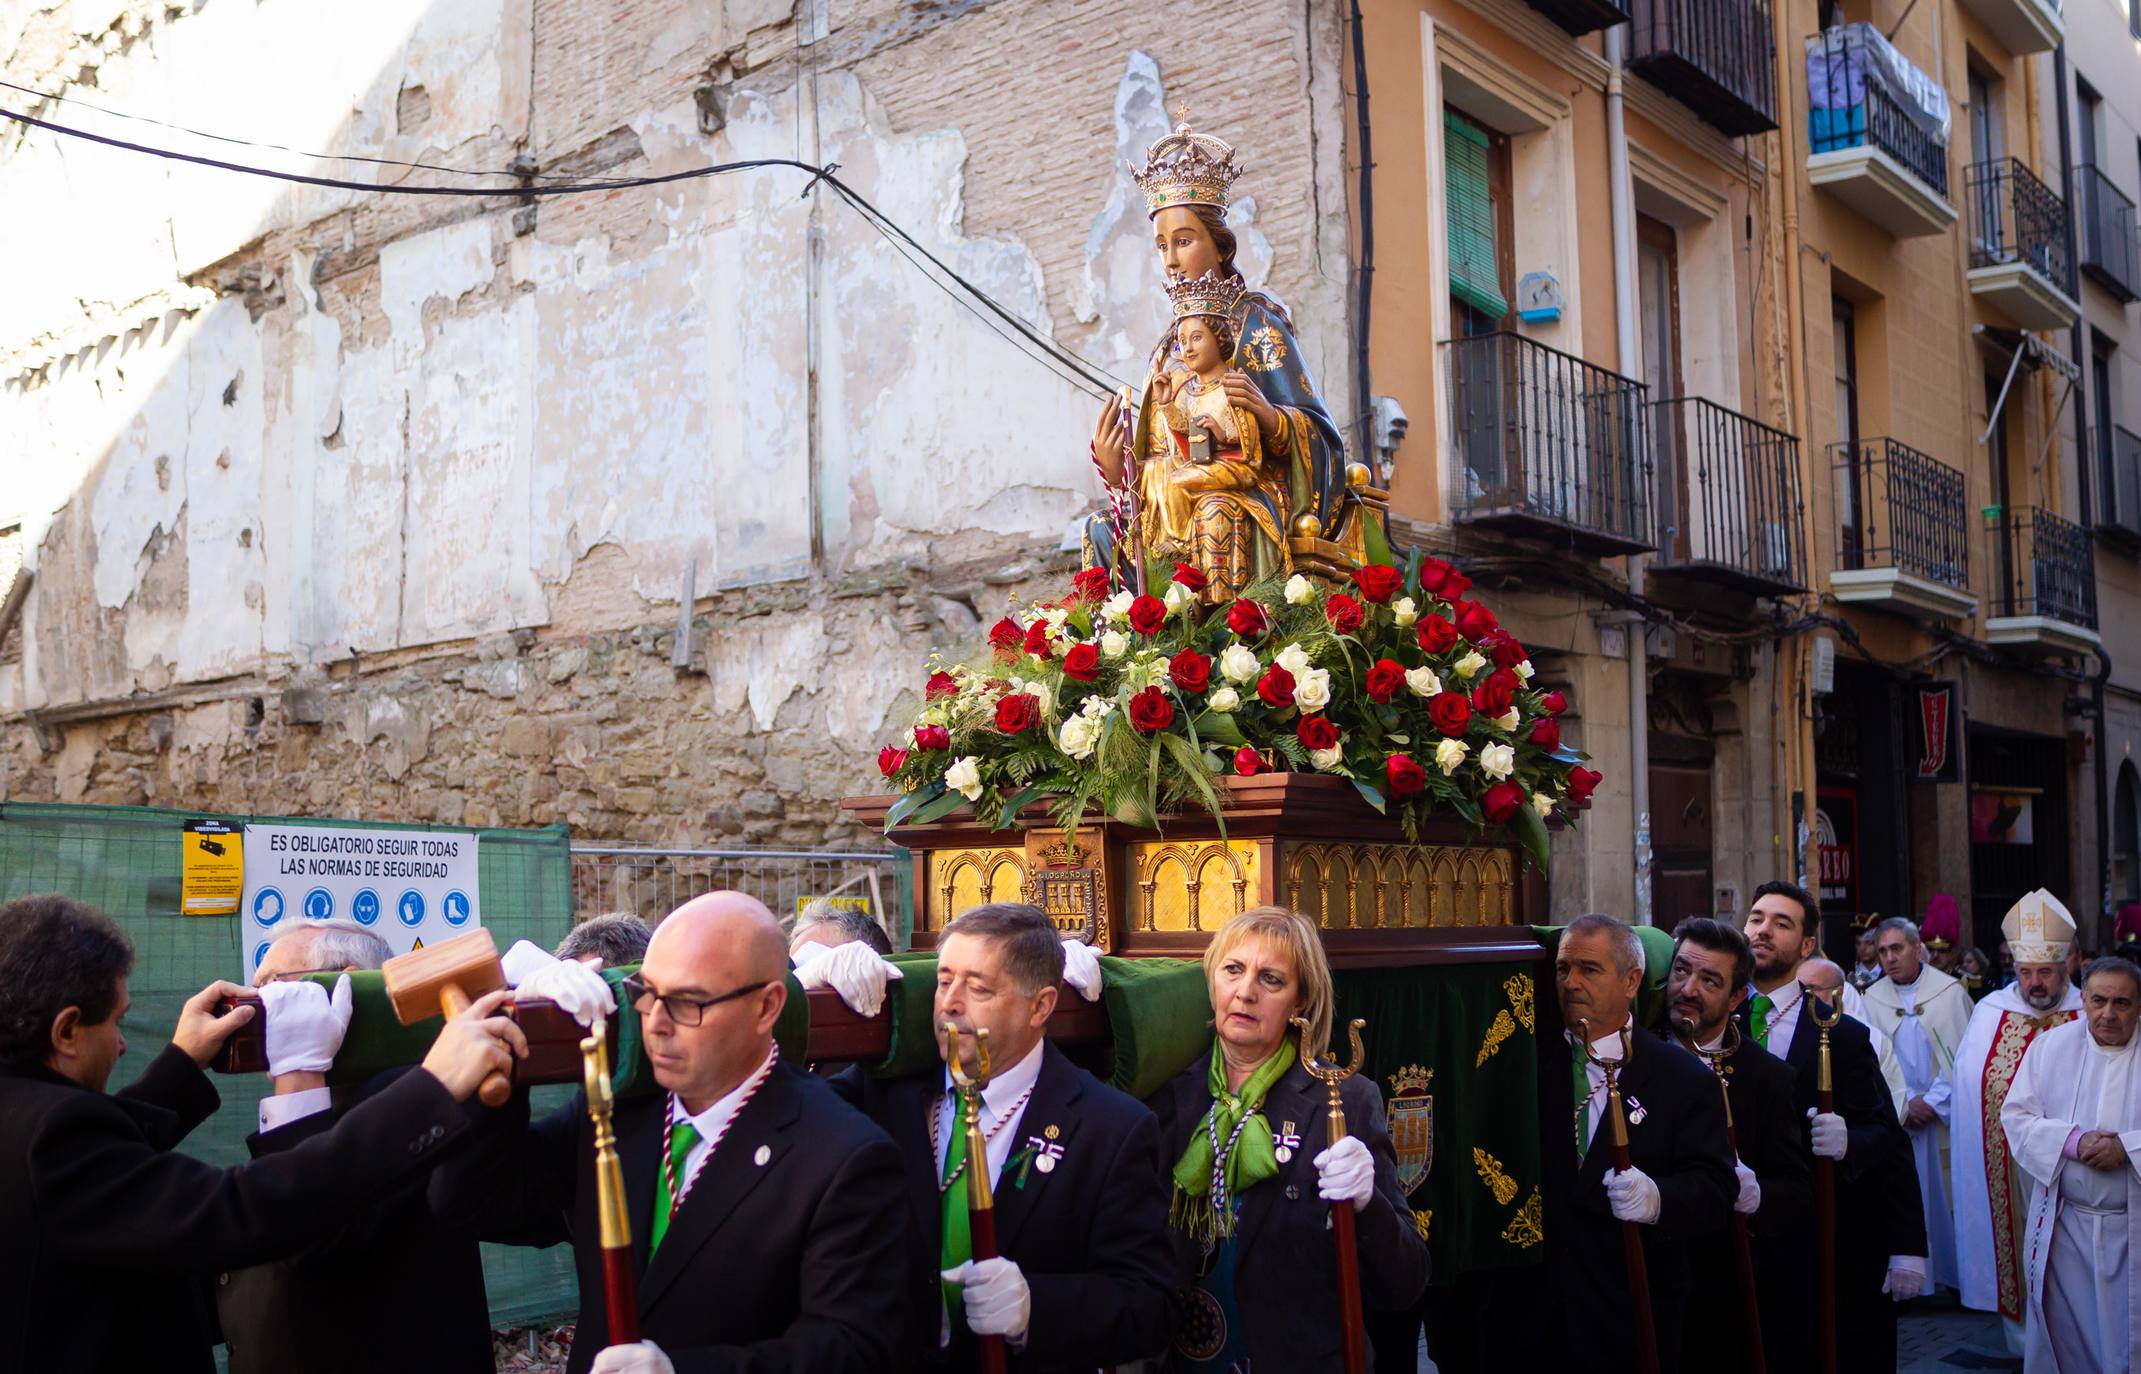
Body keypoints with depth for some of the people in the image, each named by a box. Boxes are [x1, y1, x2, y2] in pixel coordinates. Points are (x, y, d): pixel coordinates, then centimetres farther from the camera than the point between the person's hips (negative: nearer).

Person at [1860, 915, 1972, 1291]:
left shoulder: (1951, 992, -1)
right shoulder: (1872, 1000, 4)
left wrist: (1932, 1102, -8)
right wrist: (1902, 1107, -6)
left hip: (1946, 1117, -1)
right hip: (1894, 1120, 1)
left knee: (1950, 1198, 0)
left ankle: (1958, 1276, 12)